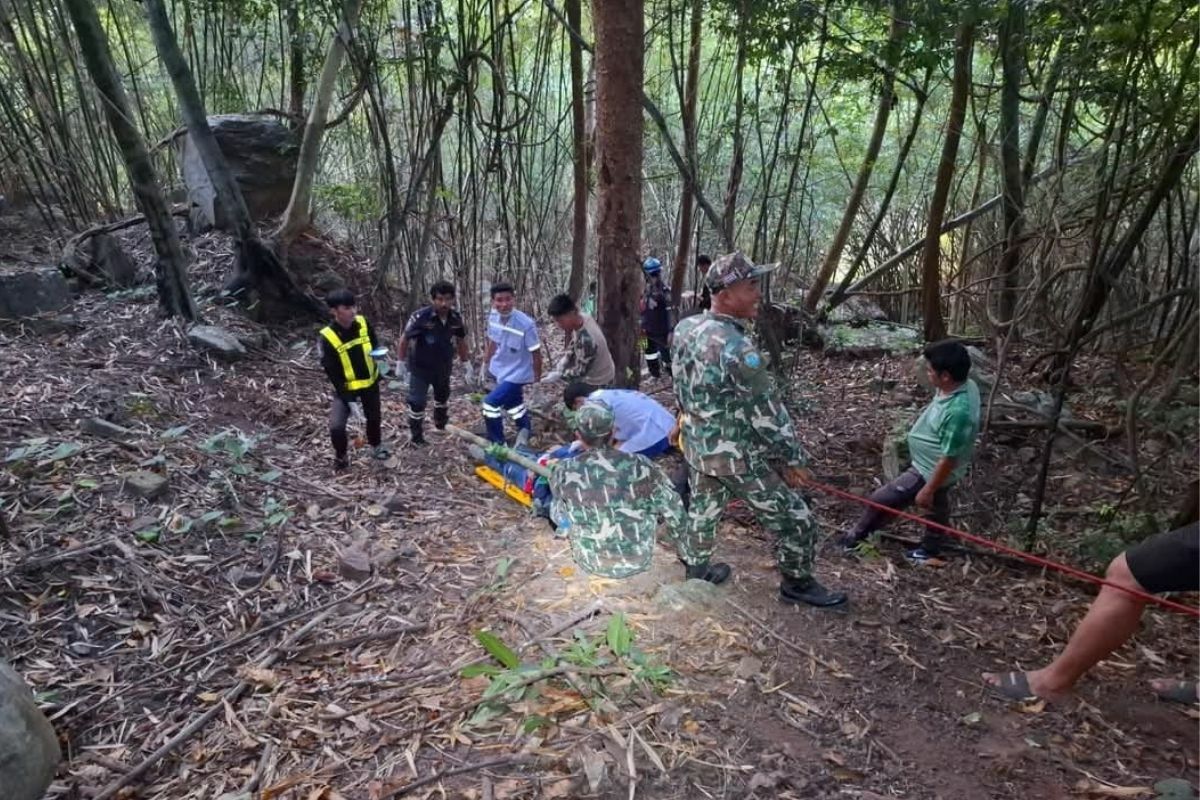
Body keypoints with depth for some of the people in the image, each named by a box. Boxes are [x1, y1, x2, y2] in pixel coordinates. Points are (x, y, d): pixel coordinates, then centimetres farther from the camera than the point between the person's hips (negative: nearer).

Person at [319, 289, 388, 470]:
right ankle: (341, 456, 13)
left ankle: (376, 445, 50)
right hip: (345, 388, -4)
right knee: (336, 426, -16)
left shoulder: (363, 323, -11)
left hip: (370, 382, 4)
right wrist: (347, 396, -23)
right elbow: (332, 372, -19)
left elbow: (374, 345, 7)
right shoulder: (328, 337, -23)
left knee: (374, 416, 20)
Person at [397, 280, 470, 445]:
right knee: (417, 402, -2)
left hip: (444, 367, 5)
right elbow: (405, 339, -15)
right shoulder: (420, 317, -27)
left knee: (443, 396, 26)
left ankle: (441, 424, 53)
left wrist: (467, 363, 9)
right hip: (420, 368, -5)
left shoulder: (456, 318, -14)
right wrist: (401, 363, -10)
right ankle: (417, 436, 18)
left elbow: (461, 341, 3)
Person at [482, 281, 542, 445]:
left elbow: (536, 353, -18)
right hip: (499, 369, 7)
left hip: (517, 373, -7)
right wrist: (487, 362, 16)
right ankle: (525, 430, 52)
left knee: (490, 403, -14)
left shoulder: (526, 324, -30)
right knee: (513, 402, 25)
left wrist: (537, 379, -9)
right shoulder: (493, 316, -12)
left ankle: (496, 443, 4)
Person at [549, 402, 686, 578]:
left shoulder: (563, 471, -17)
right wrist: (676, 531, 17)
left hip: (592, 563, 0)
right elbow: (673, 509, -4)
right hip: (639, 560, 1)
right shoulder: (639, 465, -16)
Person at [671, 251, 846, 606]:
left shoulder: (684, 328, -4)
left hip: (696, 445, 8)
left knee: (703, 509, 26)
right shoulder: (737, 347, -29)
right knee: (794, 520, 10)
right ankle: (798, 584, 28)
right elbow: (766, 412, -22)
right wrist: (791, 458, -9)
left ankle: (696, 570, 44)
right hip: (737, 455, -8)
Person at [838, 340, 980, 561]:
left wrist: (928, 490, -19)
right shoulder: (965, 386, -10)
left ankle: (858, 535, 28)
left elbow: (949, 458, -29)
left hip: (928, 472, -9)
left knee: (881, 499, 5)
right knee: (936, 509, 28)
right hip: (932, 468, 9)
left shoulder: (957, 411, -38)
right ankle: (930, 550, 50)